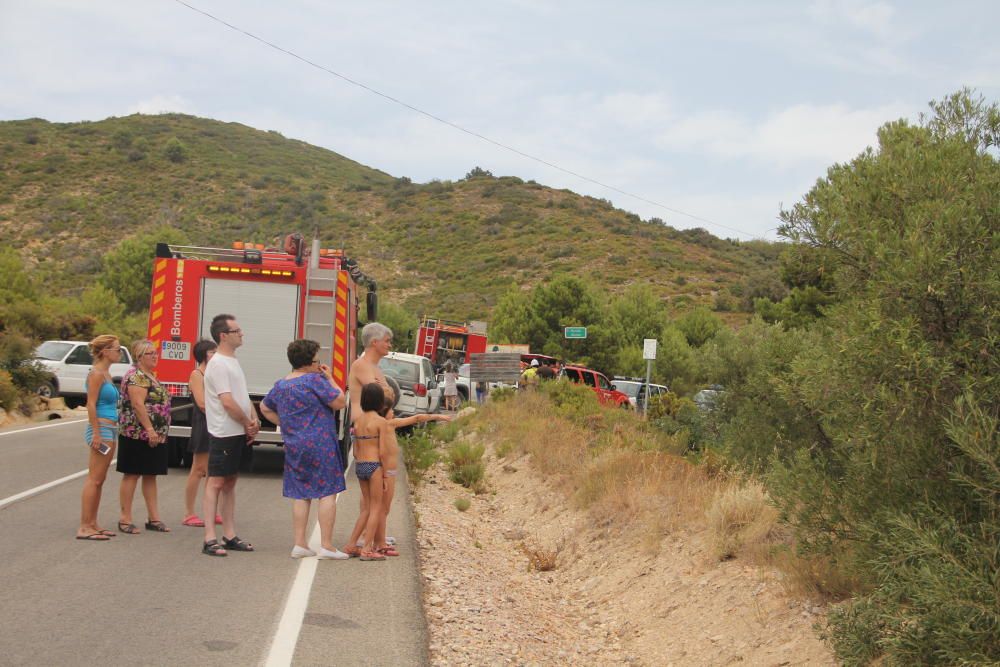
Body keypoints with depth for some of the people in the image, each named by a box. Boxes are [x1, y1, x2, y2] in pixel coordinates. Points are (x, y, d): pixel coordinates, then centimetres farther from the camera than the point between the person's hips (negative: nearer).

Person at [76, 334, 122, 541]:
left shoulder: (106, 374, 17)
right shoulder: (96, 373, -11)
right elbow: (91, 404, -16)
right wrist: (96, 434, -20)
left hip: (110, 430, 9)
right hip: (101, 429, -9)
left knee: (99, 480, 11)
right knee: (94, 479, -8)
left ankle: (93, 524, 15)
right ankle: (84, 527, -6)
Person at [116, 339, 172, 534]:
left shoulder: (150, 377, 18)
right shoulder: (136, 376, -12)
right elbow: (138, 404, -21)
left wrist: (159, 432, 20)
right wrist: (150, 429, -24)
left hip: (154, 436, 9)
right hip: (138, 435, -9)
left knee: (150, 476, 10)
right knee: (132, 475, -3)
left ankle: (154, 518, 14)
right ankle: (125, 519, 2)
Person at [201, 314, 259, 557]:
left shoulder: (233, 362, 16)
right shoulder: (218, 364, -14)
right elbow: (228, 402, -20)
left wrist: (254, 420, 3)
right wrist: (248, 424, -9)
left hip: (239, 434, 10)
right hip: (224, 434, -10)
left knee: (230, 482, 13)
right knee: (215, 483, -7)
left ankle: (230, 536, 19)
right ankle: (210, 539, -6)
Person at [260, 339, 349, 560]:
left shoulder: (280, 385, 11)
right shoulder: (315, 380, -13)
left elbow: (265, 408, 26)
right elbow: (340, 402, -12)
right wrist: (330, 379, -2)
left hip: (293, 448, 7)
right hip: (320, 445, -7)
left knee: (300, 495, 11)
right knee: (328, 493, -1)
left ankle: (299, 544, 11)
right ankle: (326, 546, -2)